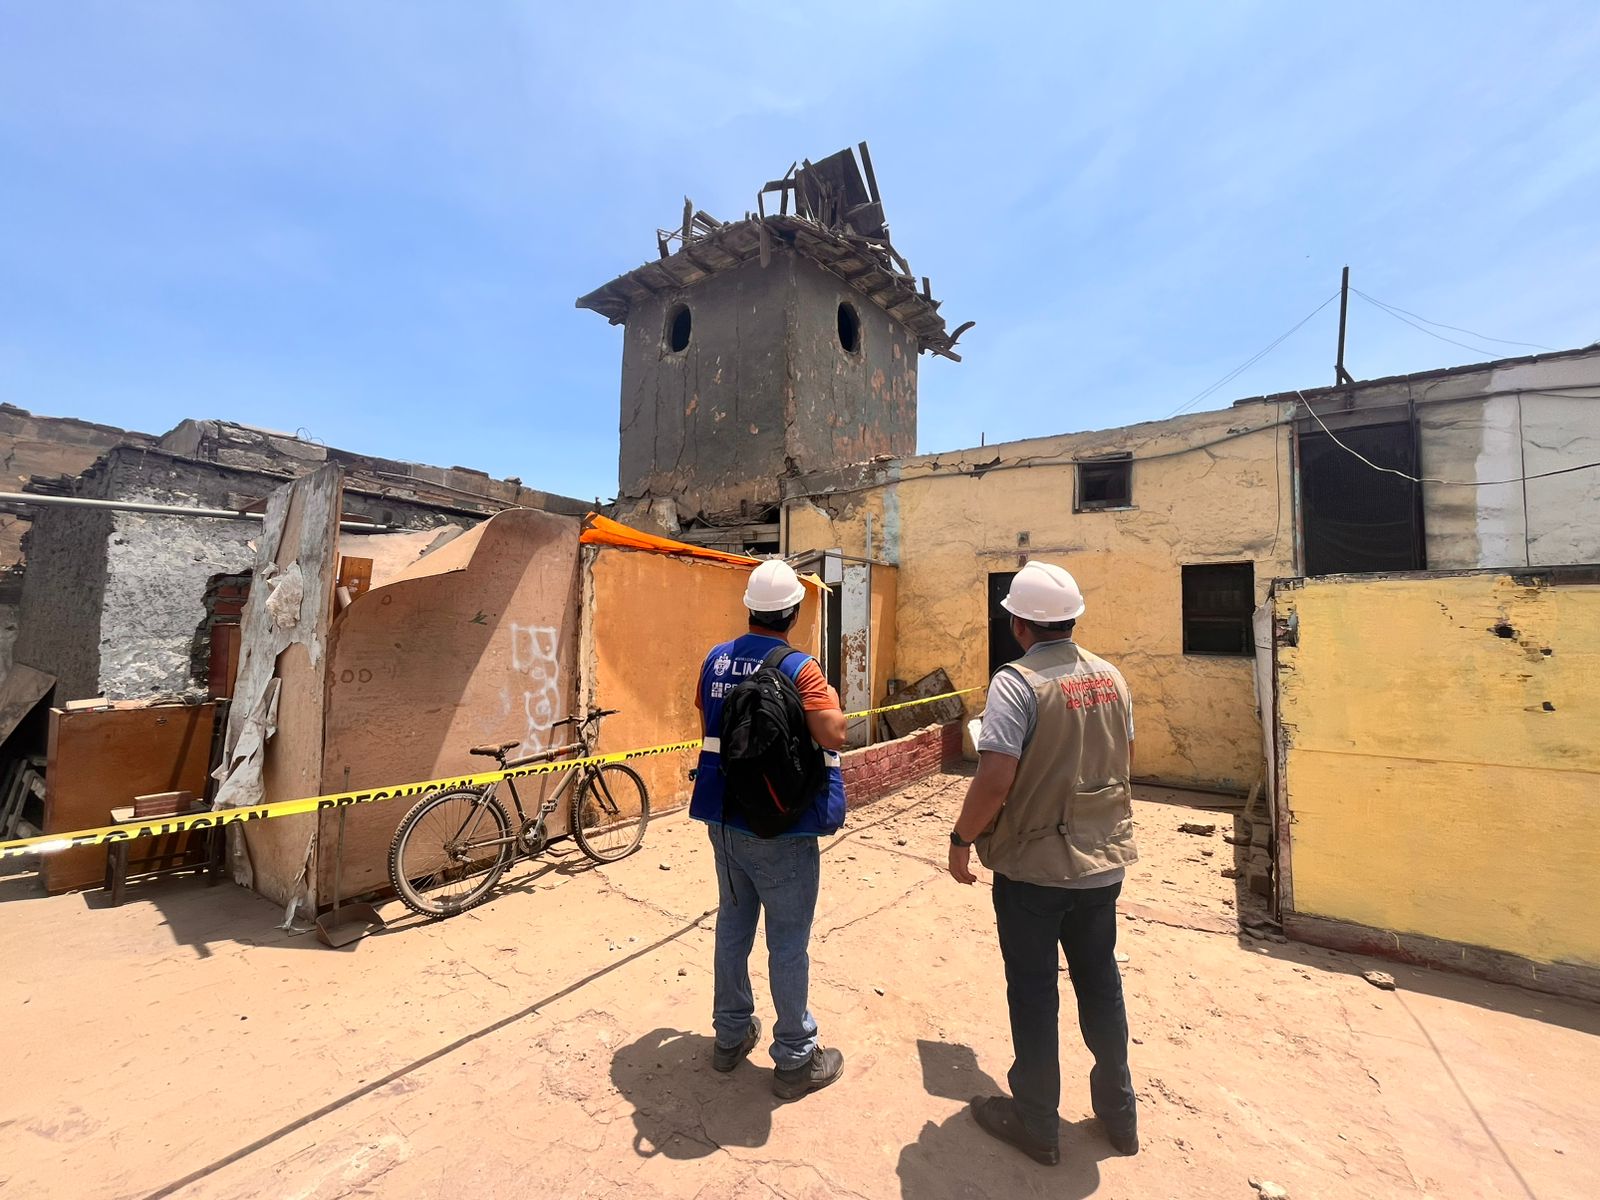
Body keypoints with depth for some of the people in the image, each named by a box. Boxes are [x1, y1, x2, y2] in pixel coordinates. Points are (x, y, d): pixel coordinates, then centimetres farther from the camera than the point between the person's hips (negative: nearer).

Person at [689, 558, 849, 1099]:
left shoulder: (716, 659, 1)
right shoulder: (799, 668, -19)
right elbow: (834, 736, -24)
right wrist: (832, 699, -6)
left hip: (724, 818, 6)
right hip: (780, 827, -6)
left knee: (733, 923, 21)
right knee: (788, 940, 9)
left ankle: (730, 1034, 38)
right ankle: (796, 1059, 25)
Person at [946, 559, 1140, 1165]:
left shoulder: (1018, 681, -21)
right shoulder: (1110, 677, 0)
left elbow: (995, 780, -26)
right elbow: (1124, 763, 11)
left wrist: (961, 838, -11)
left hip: (1034, 864, -6)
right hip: (1103, 860, 6)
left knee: (1033, 993, 12)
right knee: (1100, 983, 23)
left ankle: (1035, 1122, 31)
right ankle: (1118, 1112, 42)